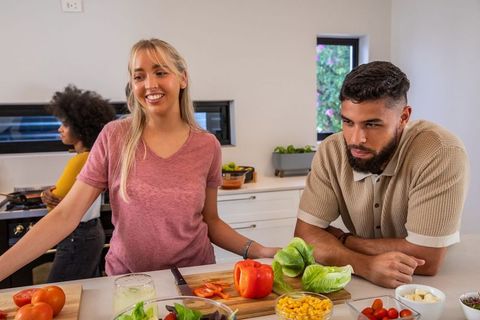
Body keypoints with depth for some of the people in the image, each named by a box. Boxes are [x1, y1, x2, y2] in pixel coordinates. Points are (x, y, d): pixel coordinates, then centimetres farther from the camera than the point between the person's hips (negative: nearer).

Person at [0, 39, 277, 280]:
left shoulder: (207, 146, -7)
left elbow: (211, 221, 2)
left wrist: (257, 250, -12)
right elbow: (65, 215, -11)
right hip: (127, 280, 0)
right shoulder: (114, 137, -9)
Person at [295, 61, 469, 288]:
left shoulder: (443, 154, -23)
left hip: (423, 287, -2)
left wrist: (342, 240, -15)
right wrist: (366, 265, -30)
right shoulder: (331, 151, -13)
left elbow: (426, 259, -24)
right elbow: (306, 235, -14)